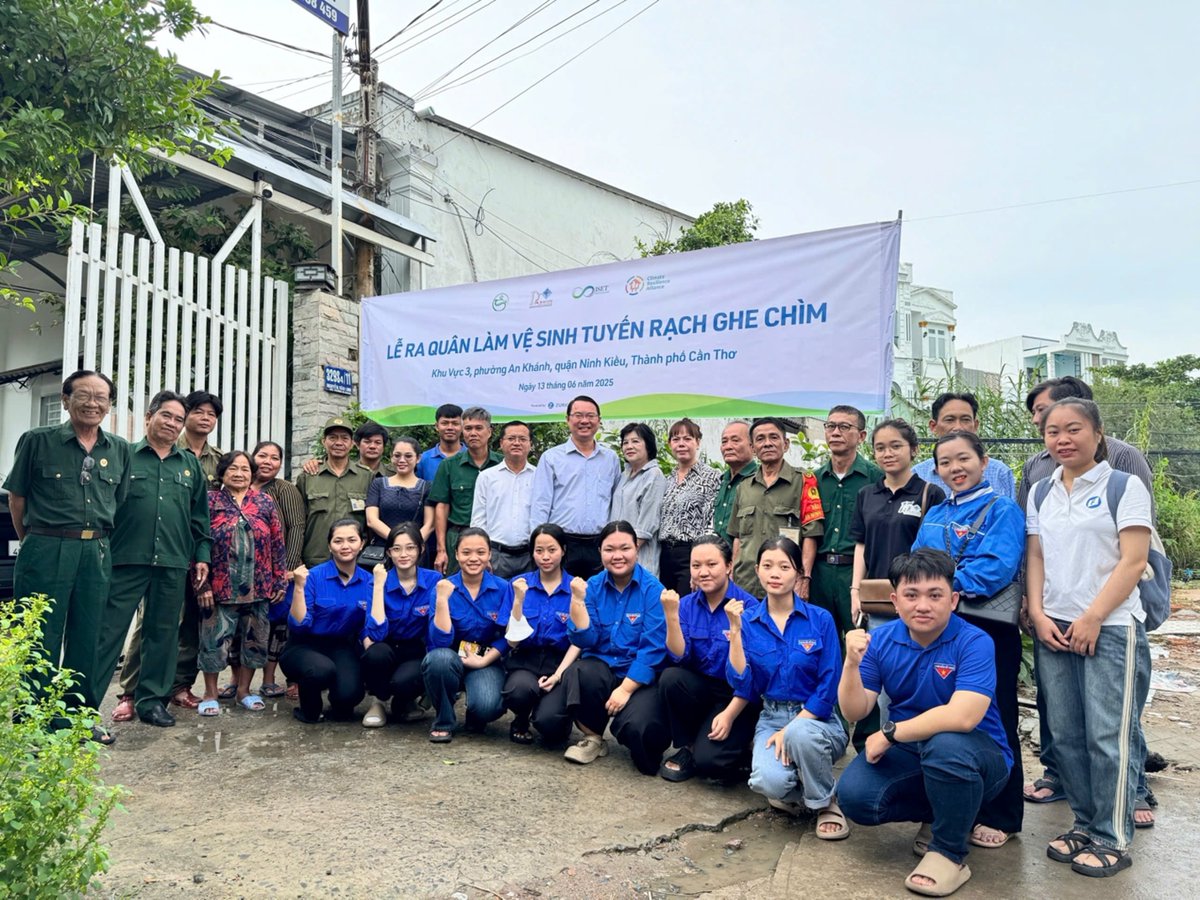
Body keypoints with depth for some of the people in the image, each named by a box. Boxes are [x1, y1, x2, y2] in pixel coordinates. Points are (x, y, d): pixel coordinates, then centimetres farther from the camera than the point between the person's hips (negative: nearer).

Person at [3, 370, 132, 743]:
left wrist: (97, 543, 11)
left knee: (87, 640, 12)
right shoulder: (37, 441, -3)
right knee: (41, 639, 4)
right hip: (46, 552, -3)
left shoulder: (119, 450, 7)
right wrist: (35, 543, 6)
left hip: (97, 554, 4)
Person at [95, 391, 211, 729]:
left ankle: (152, 700, 20)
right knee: (109, 631, -1)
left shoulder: (190, 465, 13)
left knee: (163, 633, 9)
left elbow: (200, 516, 16)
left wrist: (202, 555, 11)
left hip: (173, 563, 3)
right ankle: (85, 701, 8)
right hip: (127, 560, -3)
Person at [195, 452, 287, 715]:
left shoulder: (265, 503, 7)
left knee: (254, 639, 9)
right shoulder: (210, 501, 1)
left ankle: (244, 689, 25)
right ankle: (210, 694, 18)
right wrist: (201, 584, -10)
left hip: (258, 587, 3)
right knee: (215, 640, 1)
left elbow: (277, 544, 7)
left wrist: (280, 581, 2)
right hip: (220, 586, -2)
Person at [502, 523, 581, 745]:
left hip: (561, 662, -1)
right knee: (520, 690, -34)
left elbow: (577, 642, -1)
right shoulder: (519, 584, 4)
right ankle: (521, 720, 4)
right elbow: (513, 641, -1)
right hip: (525, 661, 1)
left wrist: (558, 675, -15)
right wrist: (518, 601, -12)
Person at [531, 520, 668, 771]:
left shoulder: (653, 589, -7)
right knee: (547, 720, -26)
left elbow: (654, 648, -12)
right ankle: (592, 737, 4)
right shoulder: (592, 586, 4)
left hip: (639, 677, -2)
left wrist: (626, 689, -18)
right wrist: (577, 600, -14)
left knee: (637, 728, -33)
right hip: (599, 670, 2)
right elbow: (585, 640, -2)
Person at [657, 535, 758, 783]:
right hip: (700, 688, 5)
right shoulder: (687, 604, 0)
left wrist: (729, 714, -19)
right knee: (670, 677, -27)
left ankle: (738, 749, 11)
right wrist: (671, 615, -22)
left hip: (737, 696, -4)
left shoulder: (748, 607, -14)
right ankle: (687, 748, -3)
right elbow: (679, 658, -10)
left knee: (707, 760, -25)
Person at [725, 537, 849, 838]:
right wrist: (735, 630, -16)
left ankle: (826, 803, -6)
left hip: (815, 719, -1)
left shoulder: (821, 619, -7)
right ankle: (794, 790, 9)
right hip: (771, 718, 1)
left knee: (800, 735, -37)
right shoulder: (748, 620, -1)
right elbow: (743, 686, -8)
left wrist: (791, 729, -16)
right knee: (769, 782, -30)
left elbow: (828, 689, -8)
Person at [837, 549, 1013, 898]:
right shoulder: (881, 640, -6)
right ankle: (945, 813, 11)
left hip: (977, 755, -4)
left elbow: (963, 717, -34)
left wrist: (890, 733, -25)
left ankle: (949, 854, -11)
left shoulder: (974, 643, -20)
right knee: (853, 796, -19)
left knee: (946, 744, -38)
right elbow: (855, 711, -7)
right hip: (910, 752, 5)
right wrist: (852, 664, -26)